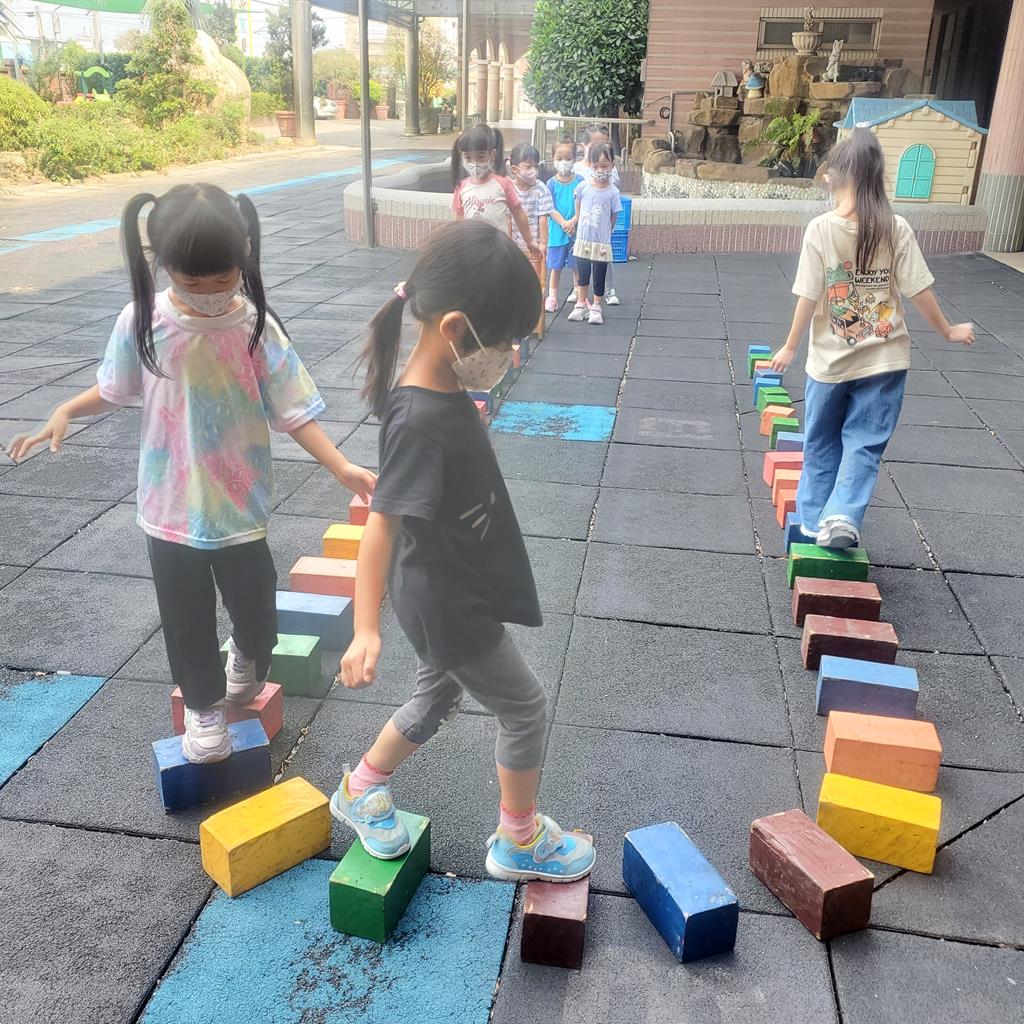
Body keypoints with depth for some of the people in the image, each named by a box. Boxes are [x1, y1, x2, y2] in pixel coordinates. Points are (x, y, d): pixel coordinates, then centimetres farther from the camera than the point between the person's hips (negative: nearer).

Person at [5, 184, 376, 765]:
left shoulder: (256, 327, -14)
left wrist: (342, 468, -22)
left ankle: (248, 663, 49)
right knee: (186, 618, 13)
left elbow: (294, 412, -12)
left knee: (255, 607, 13)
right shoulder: (143, 321, -9)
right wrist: (66, 412, -5)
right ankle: (203, 705, 38)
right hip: (170, 507, 1)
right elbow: (116, 389, 9)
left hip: (240, 505, -1)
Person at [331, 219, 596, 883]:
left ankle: (362, 790, 47)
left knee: (439, 696, 27)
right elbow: (381, 525, -31)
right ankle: (520, 842, 31)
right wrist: (366, 630, -32)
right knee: (526, 708, 9)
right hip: (448, 605, -9)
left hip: (453, 592, 9)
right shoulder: (420, 421, -32)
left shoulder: (446, 392, -5)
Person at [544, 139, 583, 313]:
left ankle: (577, 292, 26)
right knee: (555, 265, 6)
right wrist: (563, 224, -18)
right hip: (557, 231, 0)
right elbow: (551, 209, -6)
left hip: (577, 230, 0)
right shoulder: (551, 183, -1)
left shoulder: (579, 181, -1)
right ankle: (552, 296, 13)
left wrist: (572, 222, -19)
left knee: (577, 264, 10)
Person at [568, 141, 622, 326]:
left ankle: (596, 307, 20)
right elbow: (578, 213, 8)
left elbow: (613, 218, -1)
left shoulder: (612, 192, -9)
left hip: (602, 243, -2)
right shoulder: (582, 187, -4)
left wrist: (603, 234, 3)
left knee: (599, 277, 7)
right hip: (583, 240, 2)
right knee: (583, 275, 13)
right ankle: (580, 305, 25)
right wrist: (582, 231, 9)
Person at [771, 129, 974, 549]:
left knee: (822, 443, 18)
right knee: (864, 443, 11)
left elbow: (808, 298, -11)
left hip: (832, 358, 0)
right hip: (884, 358, 1)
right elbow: (919, 292, -5)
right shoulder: (897, 229, -8)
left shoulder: (821, 228, -12)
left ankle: (814, 520, 26)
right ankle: (843, 516, -4)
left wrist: (790, 347, 2)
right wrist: (948, 331, 11)